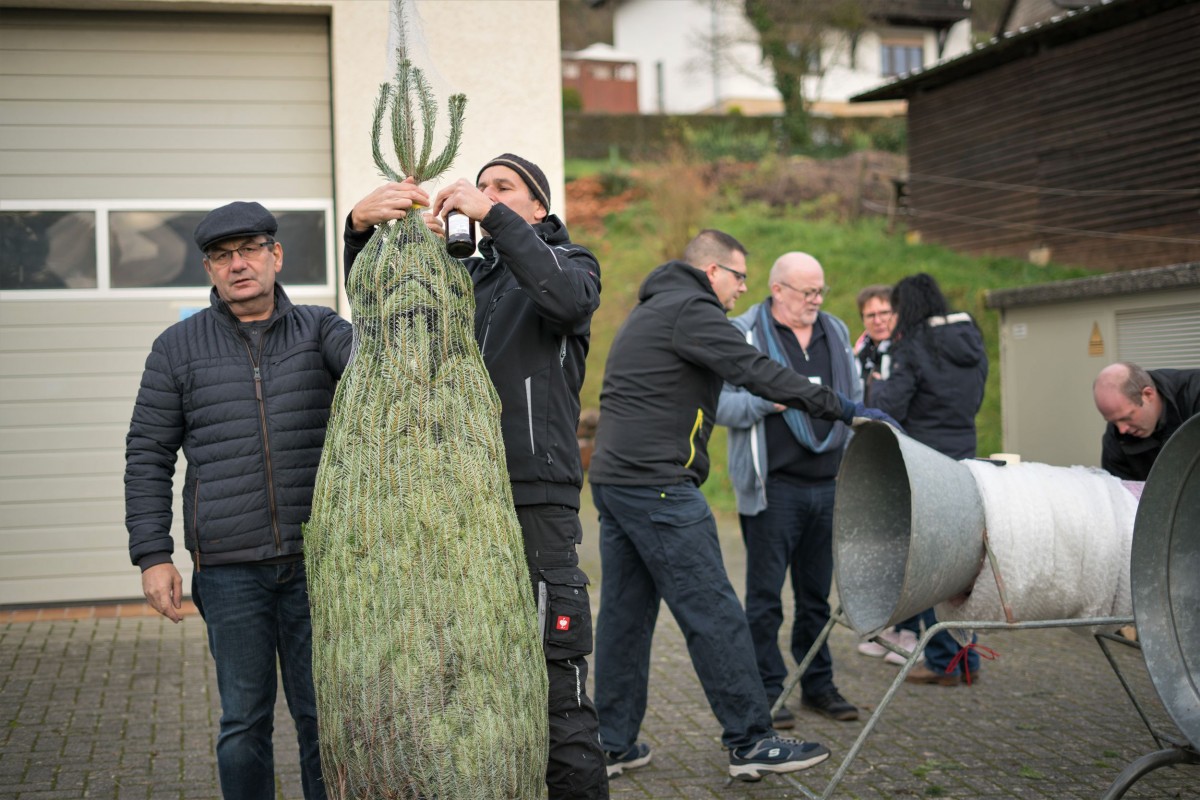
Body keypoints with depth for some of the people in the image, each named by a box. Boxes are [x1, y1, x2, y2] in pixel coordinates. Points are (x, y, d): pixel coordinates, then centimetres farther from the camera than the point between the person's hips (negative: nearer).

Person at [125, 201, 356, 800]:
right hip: (228, 571, 0)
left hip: (316, 562, 0)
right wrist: (152, 555, 0)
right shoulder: (178, 348, 7)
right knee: (244, 722, 7)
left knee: (322, 717, 6)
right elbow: (148, 458, 8)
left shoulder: (318, 330, 8)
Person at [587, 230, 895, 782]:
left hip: (612, 481, 10)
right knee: (713, 615, -5)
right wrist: (841, 409, -16)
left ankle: (613, 743, 15)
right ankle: (750, 742, 0)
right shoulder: (690, 309, -8)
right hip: (657, 486, -10)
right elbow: (755, 371, -17)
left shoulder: (650, 311, 24)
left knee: (625, 612, 11)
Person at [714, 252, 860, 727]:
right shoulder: (744, 335, -4)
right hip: (773, 487, -5)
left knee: (817, 593, 13)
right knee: (766, 595, 1)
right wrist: (767, 400, -21)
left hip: (828, 486, 5)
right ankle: (769, 692, 10)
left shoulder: (836, 333, 15)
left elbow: (855, 398, 23)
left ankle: (818, 684, 24)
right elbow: (718, 404, -9)